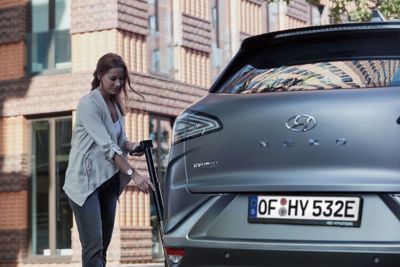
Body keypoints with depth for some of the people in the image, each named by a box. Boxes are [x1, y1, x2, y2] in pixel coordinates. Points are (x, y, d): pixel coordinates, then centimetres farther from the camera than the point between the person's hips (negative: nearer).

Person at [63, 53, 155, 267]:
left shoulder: (115, 104, 10)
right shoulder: (88, 103, -15)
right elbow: (106, 145, -24)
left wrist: (131, 146, -6)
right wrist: (133, 174, -30)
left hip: (108, 181, 8)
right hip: (86, 181, -8)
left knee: (103, 245, 8)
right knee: (94, 245, -14)